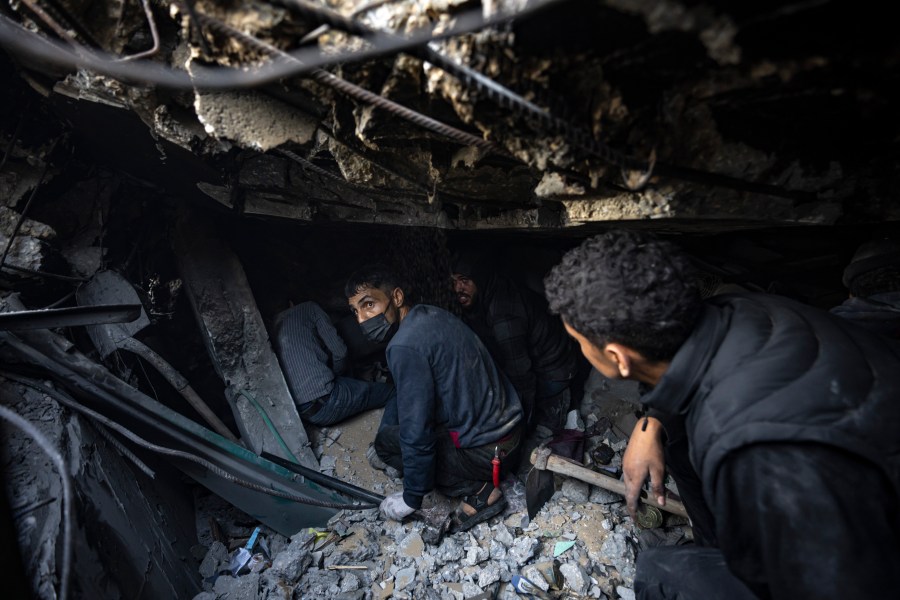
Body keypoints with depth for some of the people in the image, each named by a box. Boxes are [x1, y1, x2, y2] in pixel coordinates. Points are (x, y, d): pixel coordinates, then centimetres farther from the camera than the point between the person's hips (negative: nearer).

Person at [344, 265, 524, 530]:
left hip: (486, 451, -8)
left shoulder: (404, 347, -24)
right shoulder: (432, 314, 3)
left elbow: (416, 435, -20)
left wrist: (411, 499, -5)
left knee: (385, 441, 7)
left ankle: (477, 490, 0)